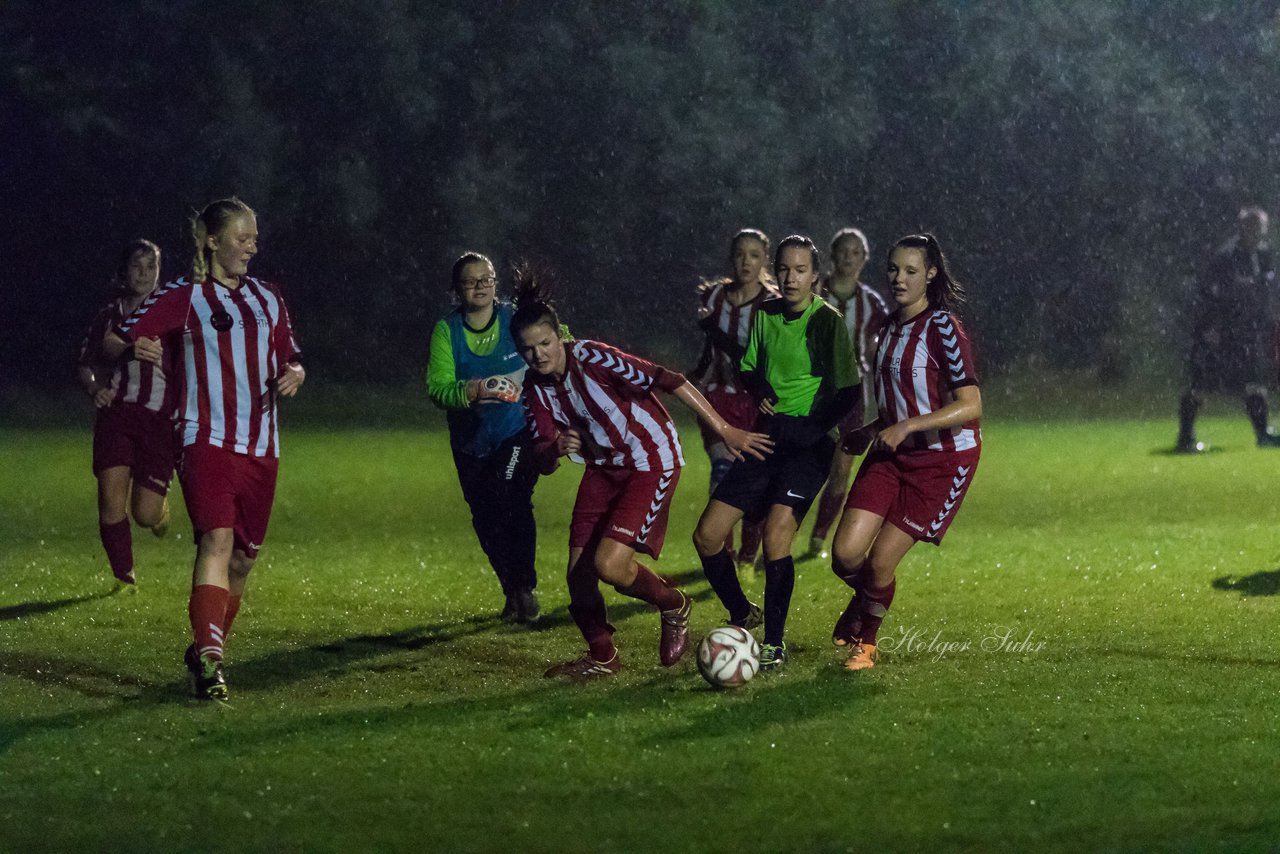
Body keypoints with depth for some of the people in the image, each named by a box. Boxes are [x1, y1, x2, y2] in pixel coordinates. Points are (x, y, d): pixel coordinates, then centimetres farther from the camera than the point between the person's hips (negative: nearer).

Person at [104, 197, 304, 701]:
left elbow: (292, 358, 24)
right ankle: (209, 659, -29)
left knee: (244, 556, 9)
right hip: (206, 440, -6)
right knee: (217, 540, -22)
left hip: (260, 446, 6)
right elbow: (114, 340, -3)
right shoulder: (183, 297, 0)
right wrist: (134, 348, -24)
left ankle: (207, 651, 26)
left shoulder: (267, 299, 16)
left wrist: (294, 374, 1)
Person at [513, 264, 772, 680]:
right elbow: (541, 461, -6)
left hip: (652, 461, -7)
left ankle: (674, 607, 10)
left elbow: (668, 382, -24)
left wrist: (725, 431, -24)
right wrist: (555, 448, -32)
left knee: (609, 564, -19)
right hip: (605, 468, 7)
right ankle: (602, 657, 25)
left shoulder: (590, 357, -25)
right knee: (578, 572, 2)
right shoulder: (536, 388, -6)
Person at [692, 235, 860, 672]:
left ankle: (774, 642, -10)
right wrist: (761, 391, -1)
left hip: (809, 442, -6)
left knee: (776, 531, -23)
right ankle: (743, 616, 24)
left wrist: (814, 426, -19)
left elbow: (848, 391, -8)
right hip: (768, 436, 6)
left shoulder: (827, 320, -7)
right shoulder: (764, 314, 9)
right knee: (707, 535, 0)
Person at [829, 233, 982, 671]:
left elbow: (970, 407, -23)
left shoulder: (941, 327, -17)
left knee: (880, 561, -8)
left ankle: (866, 640, 20)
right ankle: (865, 600, 28)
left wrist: (906, 426, -28)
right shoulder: (890, 325, 7)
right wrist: (872, 431, 17)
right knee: (845, 554, -8)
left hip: (942, 461, -6)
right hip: (892, 454, 6)